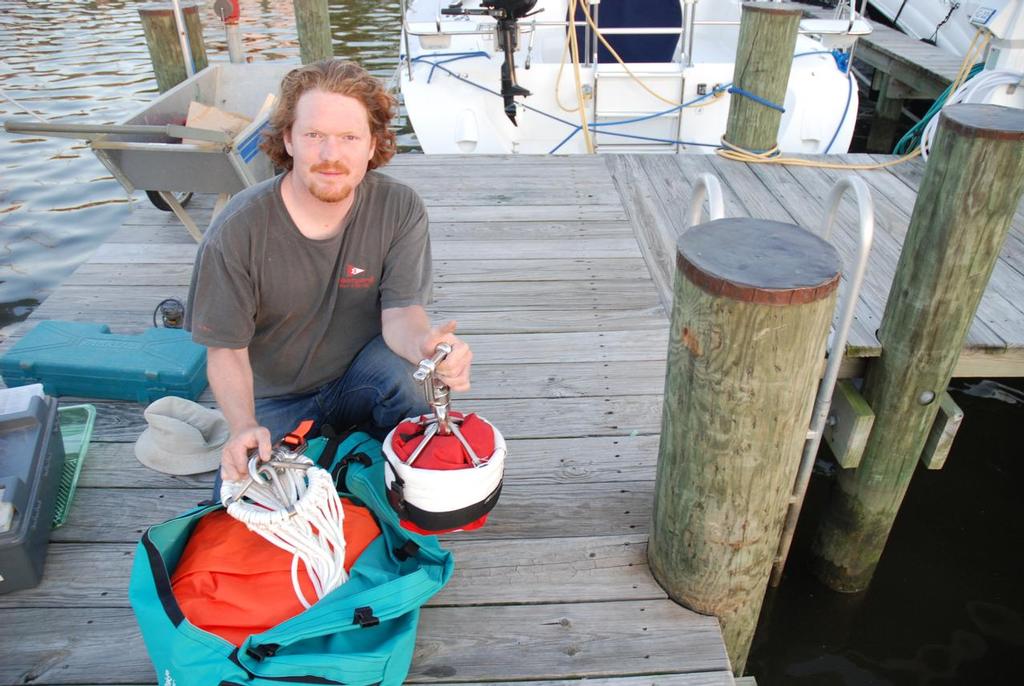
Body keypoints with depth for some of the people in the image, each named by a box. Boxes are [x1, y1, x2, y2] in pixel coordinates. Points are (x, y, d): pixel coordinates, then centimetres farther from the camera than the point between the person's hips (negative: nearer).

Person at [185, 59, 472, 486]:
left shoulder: (399, 209, -15)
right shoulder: (238, 230, -19)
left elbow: (399, 310, -20)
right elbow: (226, 348, -14)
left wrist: (426, 344, -45)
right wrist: (244, 427, -32)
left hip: (360, 380, 1)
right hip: (275, 401, 0)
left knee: (397, 365, -33)